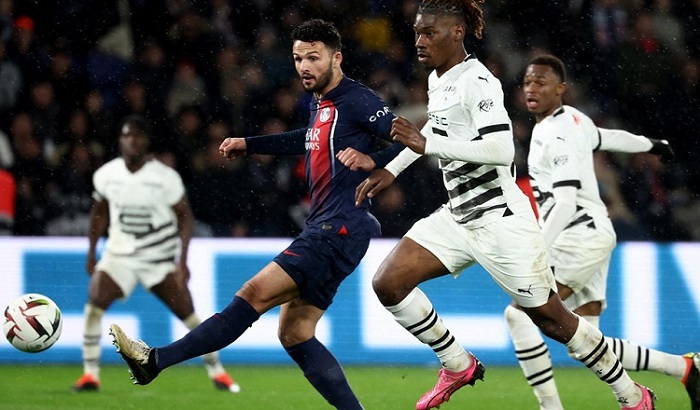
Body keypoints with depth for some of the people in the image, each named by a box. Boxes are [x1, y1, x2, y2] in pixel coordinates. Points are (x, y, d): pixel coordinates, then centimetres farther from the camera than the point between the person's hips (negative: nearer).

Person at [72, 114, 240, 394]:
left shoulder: (165, 177, -13)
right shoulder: (105, 175, -4)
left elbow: (184, 215, -6)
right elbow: (99, 213, 13)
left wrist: (182, 260, -13)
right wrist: (91, 252, 11)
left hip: (160, 259, -2)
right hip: (119, 254, 2)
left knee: (188, 314, -2)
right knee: (94, 305, -19)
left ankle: (216, 372, 15)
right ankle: (90, 375, -12)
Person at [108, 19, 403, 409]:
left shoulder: (357, 100, -10)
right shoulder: (321, 105, 18)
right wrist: (248, 144, 38)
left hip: (339, 230, -11)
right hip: (322, 229, 11)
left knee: (256, 293, -16)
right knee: (295, 333, 7)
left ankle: (155, 360, -21)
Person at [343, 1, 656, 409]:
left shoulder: (477, 82, -18)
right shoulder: (438, 80, 9)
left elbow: (502, 151, -30)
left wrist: (426, 144, -29)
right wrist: (392, 169, 26)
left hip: (500, 218, -8)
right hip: (457, 217, 8)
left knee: (551, 318, 0)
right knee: (388, 283, -5)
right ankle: (458, 366, 11)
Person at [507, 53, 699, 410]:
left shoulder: (556, 135, -15)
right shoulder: (572, 120, 13)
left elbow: (565, 203, -23)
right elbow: (611, 138, 33)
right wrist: (650, 144, 53)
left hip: (581, 236, -10)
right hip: (590, 237, 10)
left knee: (518, 313, -14)